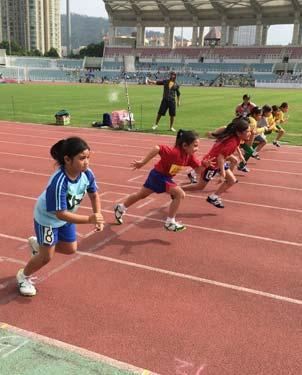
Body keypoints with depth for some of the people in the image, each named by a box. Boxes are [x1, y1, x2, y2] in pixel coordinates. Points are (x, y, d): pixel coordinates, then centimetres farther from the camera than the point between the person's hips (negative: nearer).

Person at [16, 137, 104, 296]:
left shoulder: (87, 173, -23)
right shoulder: (59, 182, -41)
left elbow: (94, 195, -3)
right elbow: (60, 214, -37)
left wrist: (98, 217, -14)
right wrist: (90, 219, -41)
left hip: (66, 215, 7)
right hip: (47, 218, -6)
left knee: (70, 249, 17)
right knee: (46, 256, 3)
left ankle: (38, 244, 41)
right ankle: (23, 276, 33)